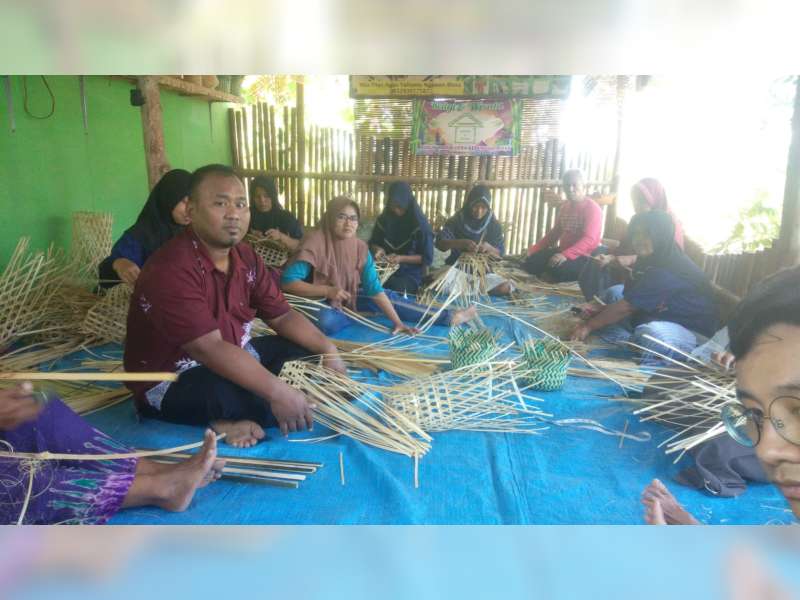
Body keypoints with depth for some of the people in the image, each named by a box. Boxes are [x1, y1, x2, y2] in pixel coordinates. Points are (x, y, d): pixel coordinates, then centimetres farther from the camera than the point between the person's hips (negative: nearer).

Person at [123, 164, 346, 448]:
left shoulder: (245, 257, 0)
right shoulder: (171, 269, -26)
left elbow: (282, 316, 4)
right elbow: (209, 349, -34)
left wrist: (328, 350, -10)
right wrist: (277, 392, -39)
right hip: (173, 381, -9)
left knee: (307, 353, 2)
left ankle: (238, 416, -6)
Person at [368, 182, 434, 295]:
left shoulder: (420, 225, -9)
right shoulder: (384, 219, 4)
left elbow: (427, 258, -7)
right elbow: (373, 243, 17)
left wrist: (402, 258, -19)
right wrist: (378, 249, -7)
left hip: (410, 273, -3)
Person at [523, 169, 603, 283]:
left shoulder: (592, 208, -13)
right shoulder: (564, 206, 13)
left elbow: (589, 240, -26)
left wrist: (565, 255, -40)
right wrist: (534, 249, 10)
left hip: (583, 256, -7)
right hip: (563, 251, 7)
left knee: (557, 270, -34)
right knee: (529, 263, -8)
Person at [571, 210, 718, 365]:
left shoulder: (668, 270, -26)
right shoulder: (653, 259, 2)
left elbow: (626, 307, -24)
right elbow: (630, 298, 6)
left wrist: (589, 326, -16)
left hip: (693, 331, -10)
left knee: (650, 333, -42)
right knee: (615, 292, 5)